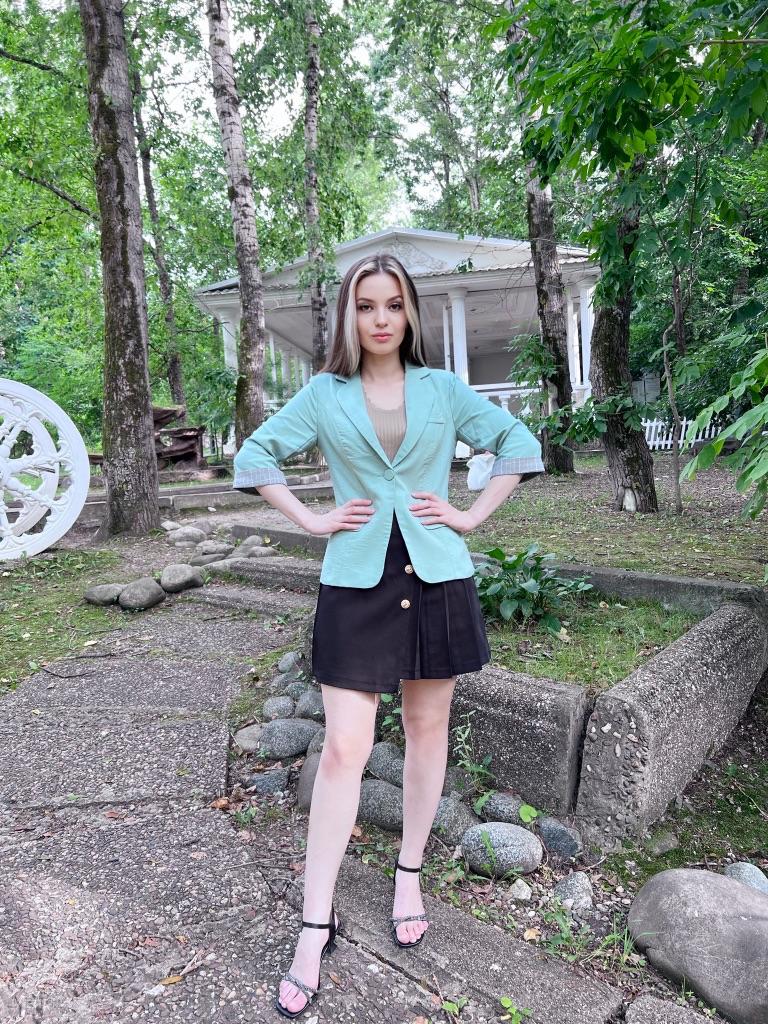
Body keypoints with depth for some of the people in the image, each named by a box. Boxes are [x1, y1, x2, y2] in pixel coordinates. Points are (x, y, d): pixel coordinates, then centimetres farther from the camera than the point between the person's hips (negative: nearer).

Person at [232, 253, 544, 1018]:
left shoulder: (443, 389, 5)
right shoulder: (323, 394, 3)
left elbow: (519, 444, 11)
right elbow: (254, 455, 8)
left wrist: (472, 515, 0)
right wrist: (311, 520, -2)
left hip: (437, 576, 2)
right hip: (357, 582, -1)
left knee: (427, 729, 12)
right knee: (344, 748, -3)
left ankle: (409, 875, 34)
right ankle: (316, 925, 13)